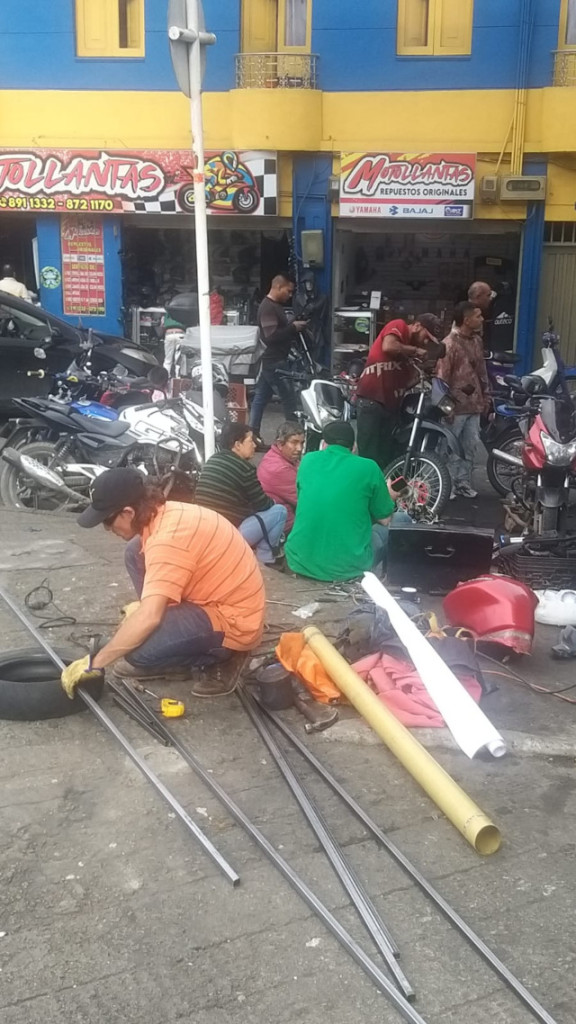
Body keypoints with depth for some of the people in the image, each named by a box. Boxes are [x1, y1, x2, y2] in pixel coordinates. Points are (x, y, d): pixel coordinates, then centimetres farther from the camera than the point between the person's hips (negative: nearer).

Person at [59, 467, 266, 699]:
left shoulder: (169, 538, -28)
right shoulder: (167, 513, 1)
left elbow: (148, 619, -34)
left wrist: (93, 663, -27)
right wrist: (142, 605, 25)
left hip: (234, 623, -10)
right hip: (219, 601, 10)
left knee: (137, 648, -29)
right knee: (135, 554, 10)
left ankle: (213, 656, -1)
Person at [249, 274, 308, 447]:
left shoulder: (275, 305, 15)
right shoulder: (268, 307, -17)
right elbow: (272, 336, -26)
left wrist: (294, 328, 4)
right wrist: (293, 327, -20)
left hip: (271, 360, 10)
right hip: (274, 362, -10)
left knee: (260, 398, 9)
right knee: (289, 399, -4)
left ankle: (253, 436, 12)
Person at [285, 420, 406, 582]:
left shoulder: (308, 460, 6)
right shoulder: (368, 467, -4)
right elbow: (384, 520, 6)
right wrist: (388, 495, 28)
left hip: (300, 561, 4)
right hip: (346, 566, -4)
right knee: (401, 520, 18)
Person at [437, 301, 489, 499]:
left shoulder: (477, 340, 10)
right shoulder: (449, 344, -15)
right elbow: (442, 377, -15)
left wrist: (485, 397, 16)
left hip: (474, 404, 8)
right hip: (457, 406, -8)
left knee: (470, 446, 13)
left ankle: (464, 482, 25)